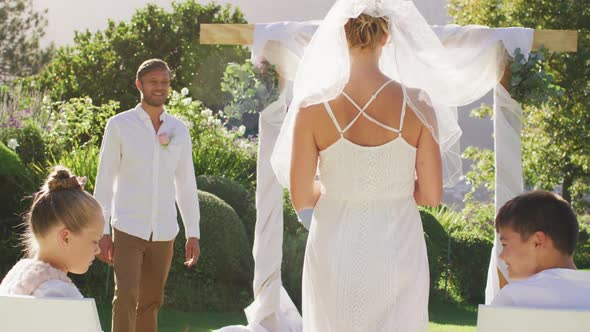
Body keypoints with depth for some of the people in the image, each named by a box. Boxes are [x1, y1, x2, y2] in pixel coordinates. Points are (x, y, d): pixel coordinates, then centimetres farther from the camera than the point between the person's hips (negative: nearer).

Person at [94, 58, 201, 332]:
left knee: (151, 302, 9)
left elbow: (186, 184, 11)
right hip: (128, 230, -4)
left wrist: (193, 234, 7)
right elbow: (104, 180, -1)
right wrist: (103, 232, -6)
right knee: (126, 296, -16)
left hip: (164, 232, 4)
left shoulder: (179, 130, 8)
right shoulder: (119, 125, -1)